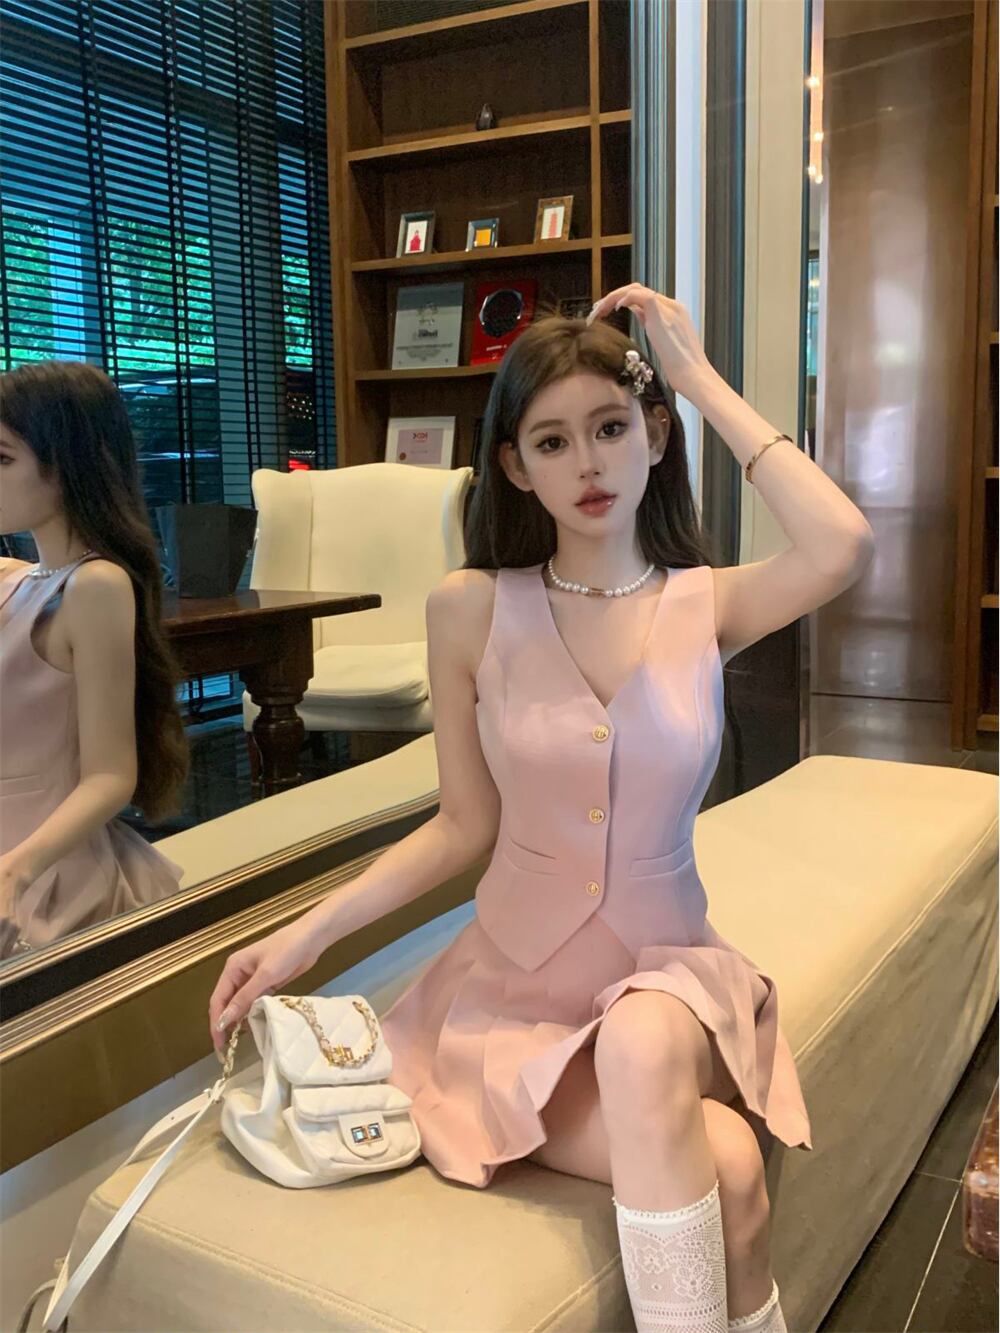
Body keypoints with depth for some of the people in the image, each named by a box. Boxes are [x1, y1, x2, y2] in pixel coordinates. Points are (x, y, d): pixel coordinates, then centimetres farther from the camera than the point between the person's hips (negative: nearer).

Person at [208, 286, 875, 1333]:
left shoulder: (707, 605, -3)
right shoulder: (470, 610, -5)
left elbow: (843, 547, -25)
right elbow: (466, 825, 1)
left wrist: (703, 379, -15)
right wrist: (305, 935, -9)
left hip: (668, 976, 1)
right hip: (515, 984, -1)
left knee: (644, 1043, -34)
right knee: (724, 1168, -27)